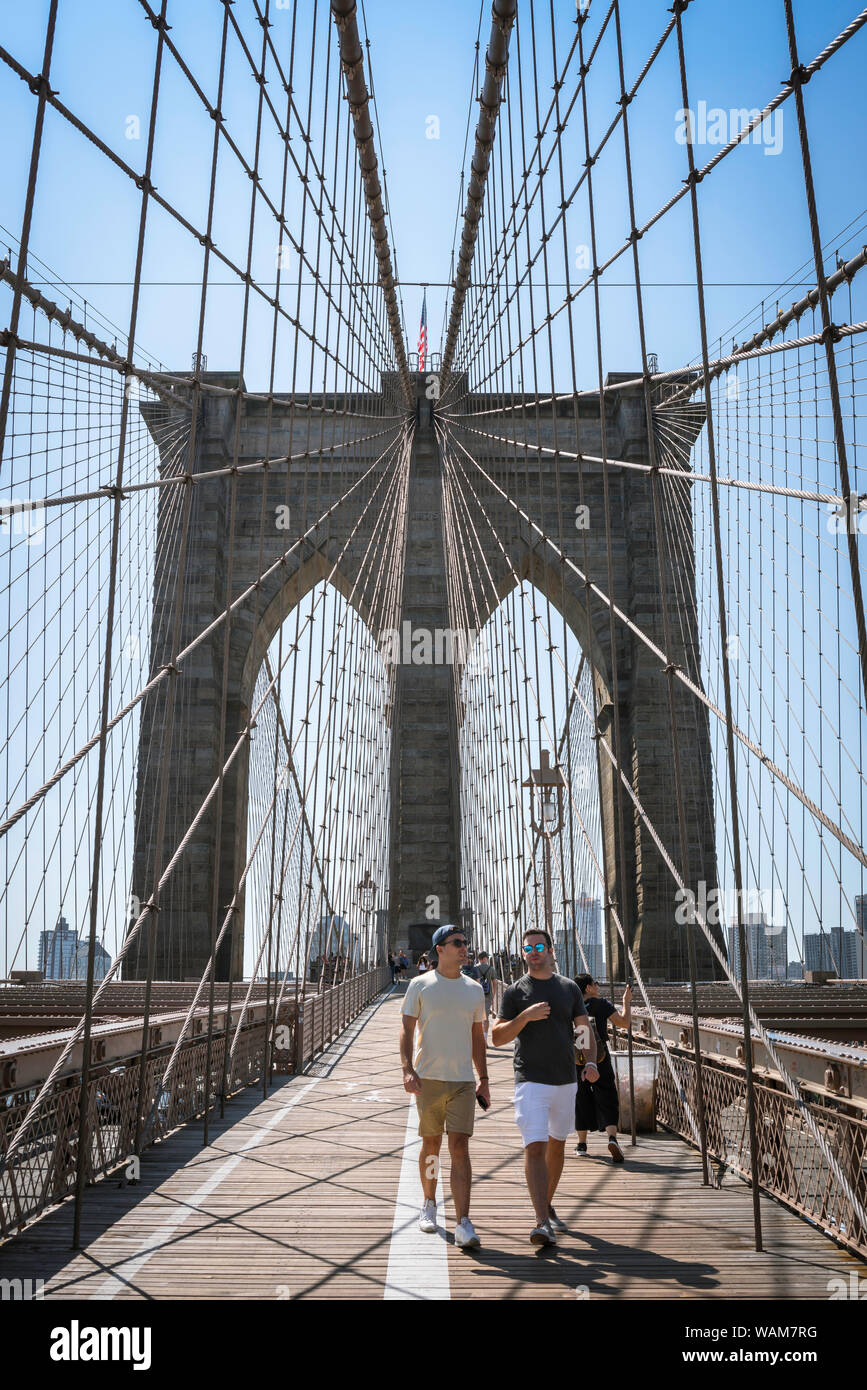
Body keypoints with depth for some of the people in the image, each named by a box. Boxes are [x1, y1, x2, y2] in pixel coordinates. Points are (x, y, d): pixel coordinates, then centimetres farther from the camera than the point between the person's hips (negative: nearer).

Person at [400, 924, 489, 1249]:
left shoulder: (474, 989, 9)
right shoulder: (420, 985, 0)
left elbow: (477, 1037, 15)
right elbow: (407, 1030, 0)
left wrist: (483, 1079, 12)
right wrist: (407, 1068, -13)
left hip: (463, 1080, 1)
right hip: (428, 1077, -1)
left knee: (460, 1148, -6)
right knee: (431, 1144, 11)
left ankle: (463, 1224, -7)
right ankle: (429, 1205, 32)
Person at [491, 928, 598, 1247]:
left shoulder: (569, 988, 7)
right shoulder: (515, 991, -2)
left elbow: (585, 1029, 9)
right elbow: (497, 1038, -6)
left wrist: (591, 1061, -8)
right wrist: (526, 1016, -20)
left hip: (566, 1080, 4)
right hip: (531, 1080, -4)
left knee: (557, 1145, 16)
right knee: (535, 1147, -15)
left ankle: (548, 1205, 34)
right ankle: (542, 1222, -17)